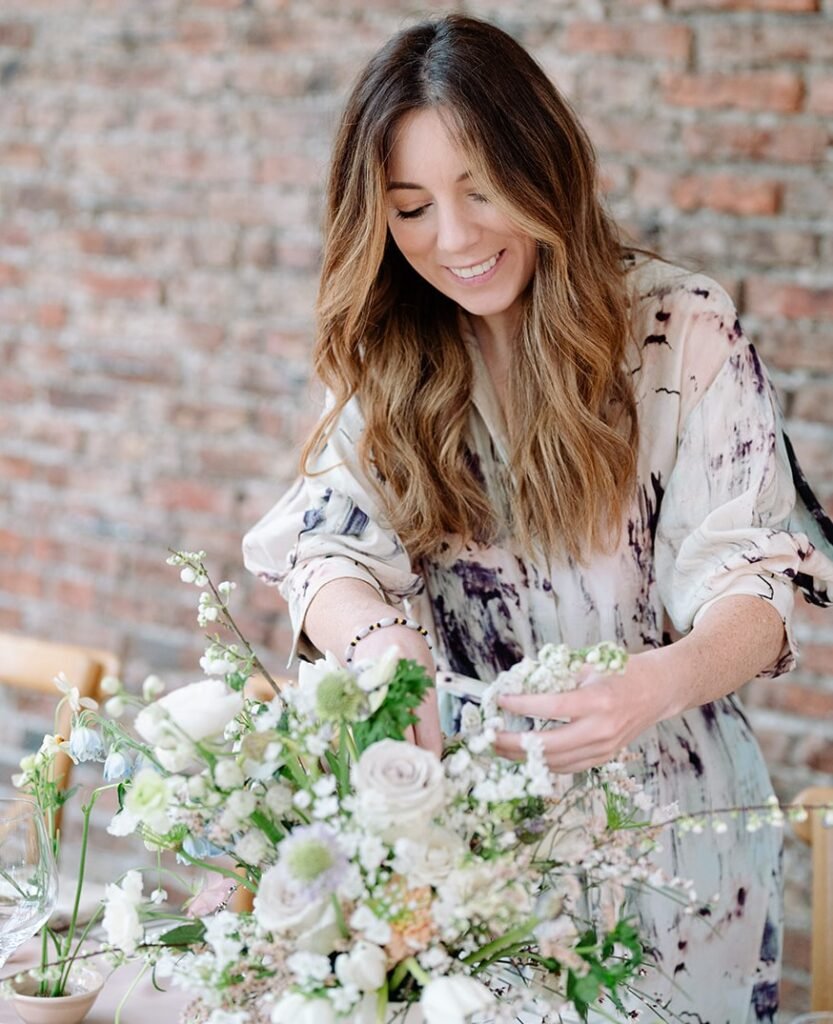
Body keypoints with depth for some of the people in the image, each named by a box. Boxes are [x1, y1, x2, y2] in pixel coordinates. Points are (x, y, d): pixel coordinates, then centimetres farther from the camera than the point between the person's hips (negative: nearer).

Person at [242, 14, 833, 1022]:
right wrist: (381, 649, -34)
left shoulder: (684, 332, -11)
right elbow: (326, 551, -10)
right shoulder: (387, 365, 1)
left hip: (662, 814, -2)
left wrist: (657, 685, -37)